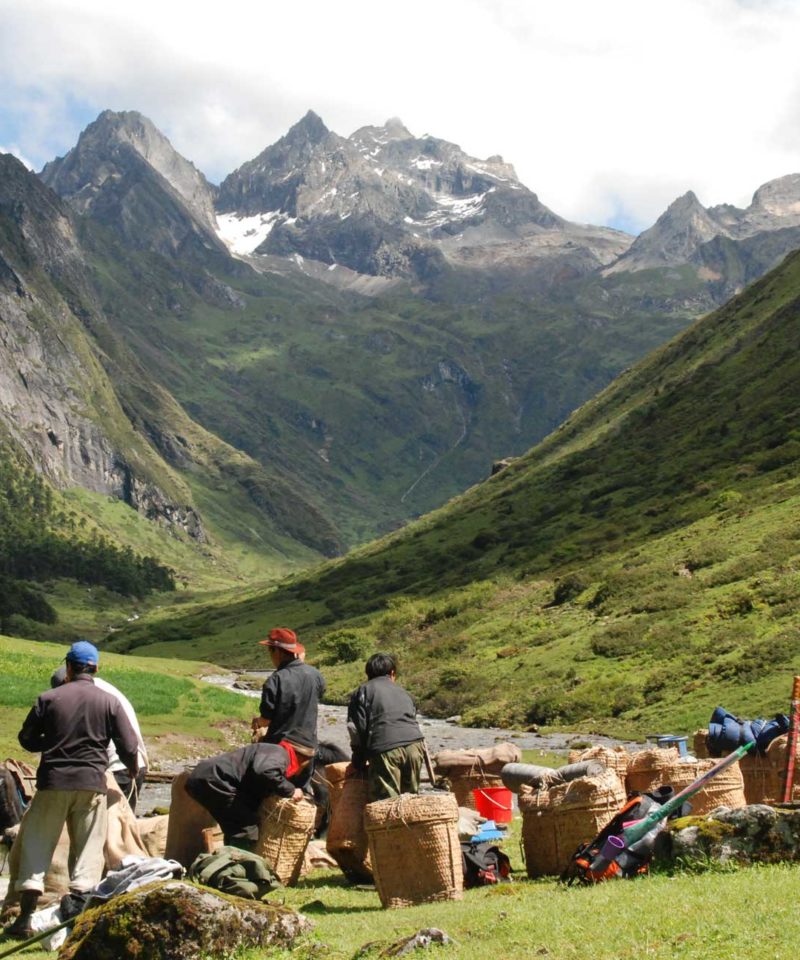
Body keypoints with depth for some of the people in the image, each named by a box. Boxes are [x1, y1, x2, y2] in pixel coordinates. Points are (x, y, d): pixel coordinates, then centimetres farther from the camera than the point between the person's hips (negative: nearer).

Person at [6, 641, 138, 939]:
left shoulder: (49, 698, -1)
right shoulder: (109, 702, 0)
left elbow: (27, 739, 5)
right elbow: (129, 747, 0)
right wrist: (132, 769, 22)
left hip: (53, 782, 0)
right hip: (91, 784, 0)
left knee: (36, 845, 8)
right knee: (88, 851, 8)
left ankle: (26, 917, 3)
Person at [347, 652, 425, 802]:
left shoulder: (363, 691, 14)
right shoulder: (402, 692, 28)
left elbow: (356, 728, 5)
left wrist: (359, 759, 15)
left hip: (385, 748, -4)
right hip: (415, 744, 4)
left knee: (387, 801, -5)